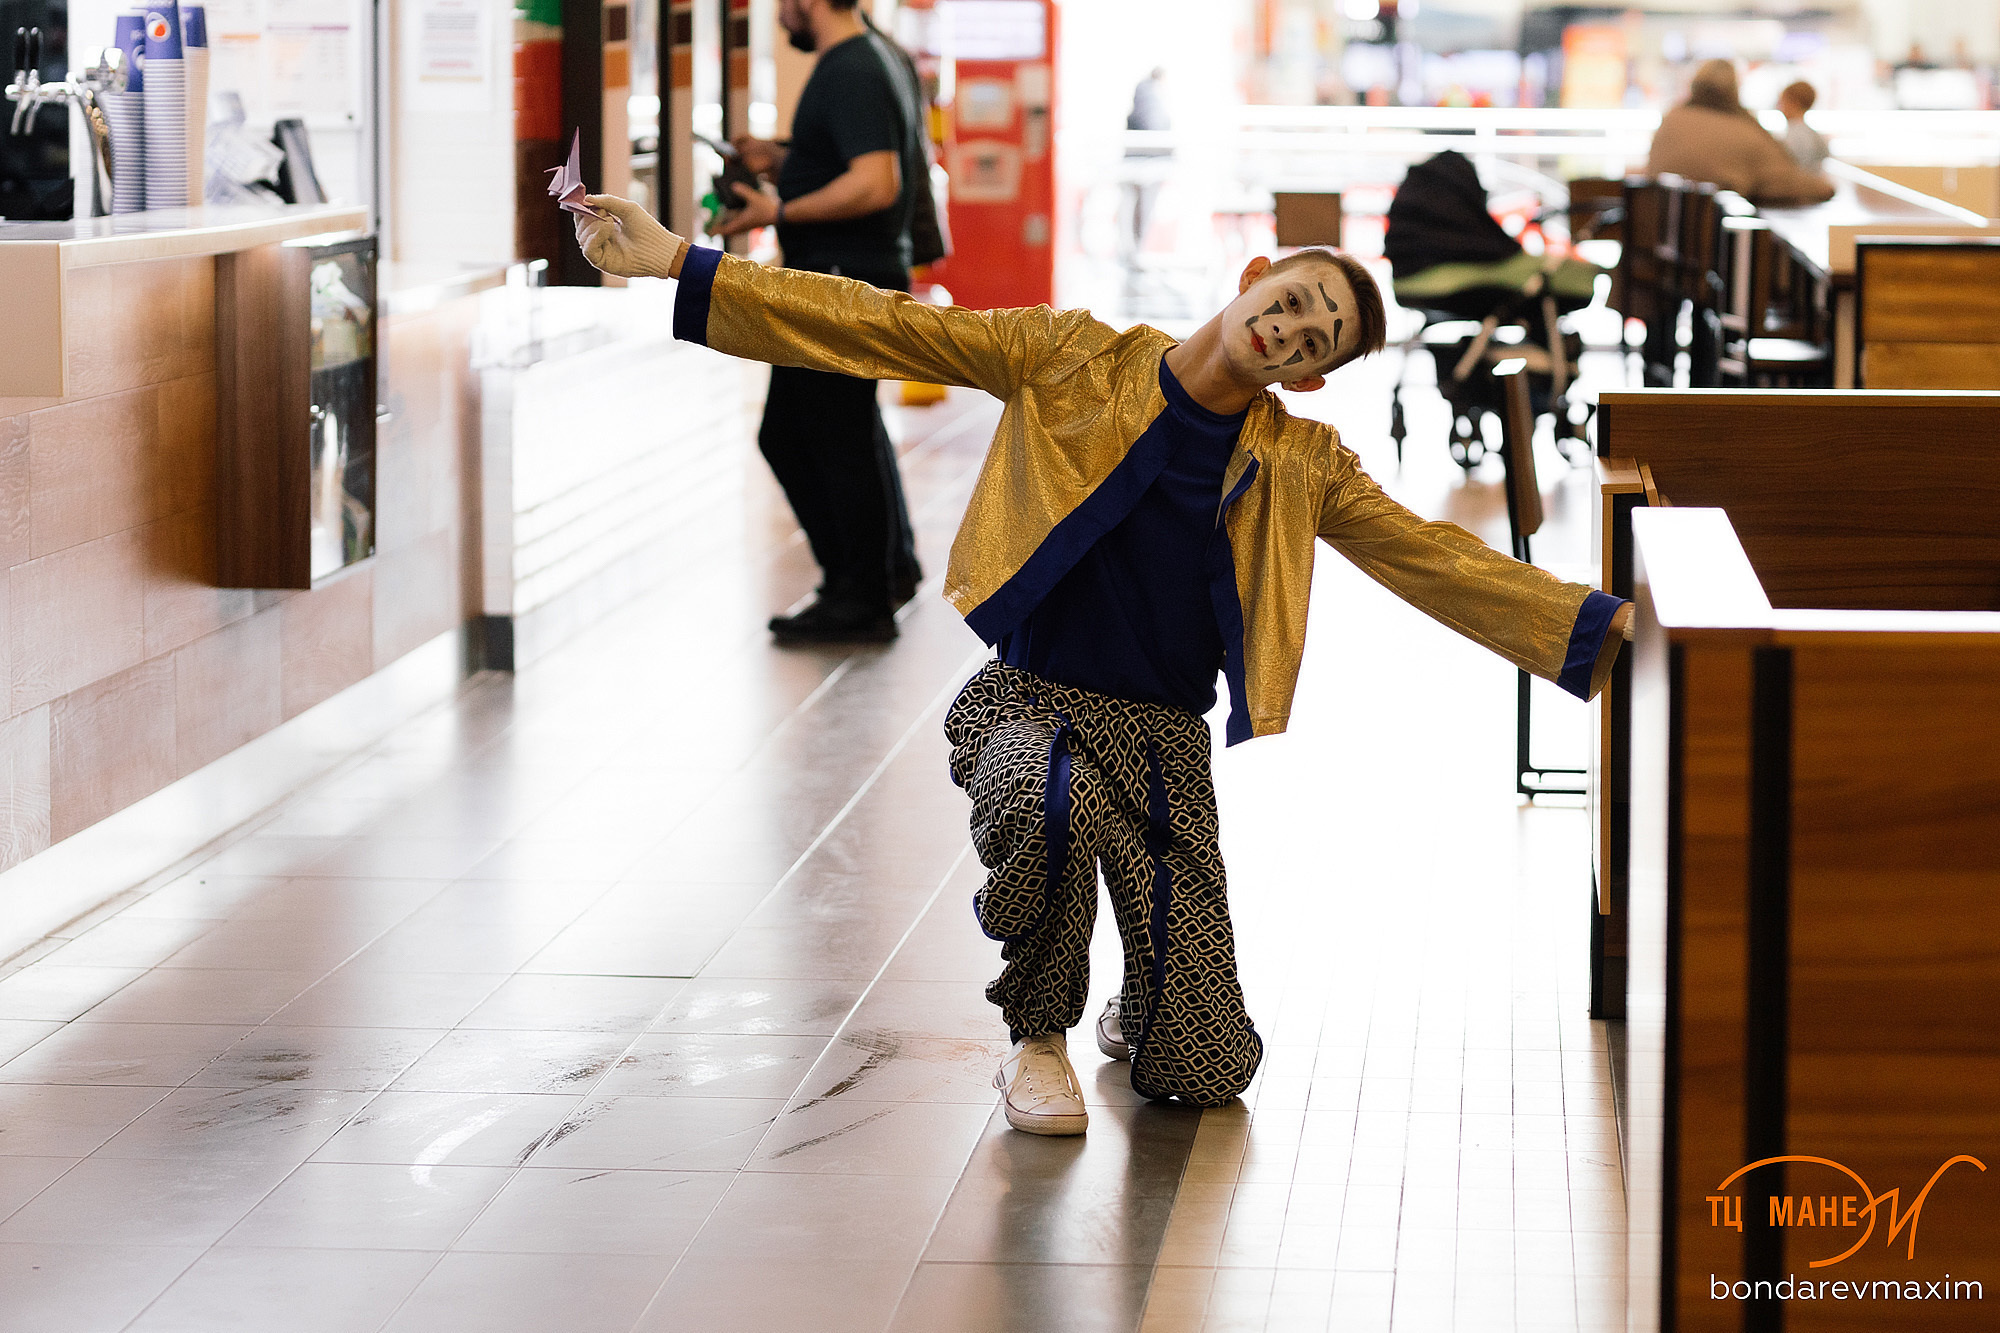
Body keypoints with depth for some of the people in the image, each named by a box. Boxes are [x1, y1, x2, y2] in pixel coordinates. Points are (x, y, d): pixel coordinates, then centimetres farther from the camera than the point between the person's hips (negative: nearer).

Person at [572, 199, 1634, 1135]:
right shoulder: (1070, 362, -3)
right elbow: (881, 331, -6)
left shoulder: (1302, 468, 4)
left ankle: (1140, 1007, 35)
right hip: (1027, 701, -2)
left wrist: (1602, 630, -5)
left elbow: (1440, 563, 5)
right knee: (1044, 803, -42)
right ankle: (1038, 1038, -10)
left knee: (1204, 1072, -7)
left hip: (1162, 740, 2)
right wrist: (680, 265, -12)